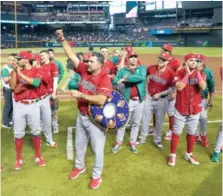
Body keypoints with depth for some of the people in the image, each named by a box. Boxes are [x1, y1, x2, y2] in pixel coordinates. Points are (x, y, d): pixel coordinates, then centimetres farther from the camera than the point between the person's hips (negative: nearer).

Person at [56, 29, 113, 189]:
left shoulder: (105, 79, -22)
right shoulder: (84, 70, -2)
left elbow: (101, 100, -33)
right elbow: (72, 56, 1)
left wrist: (81, 95, -30)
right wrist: (63, 39, -4)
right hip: (81, 116, 7)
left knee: (97, 148, 8)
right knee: (80, 143, 24)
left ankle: (97, 175, 27)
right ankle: (79, 167, 48)